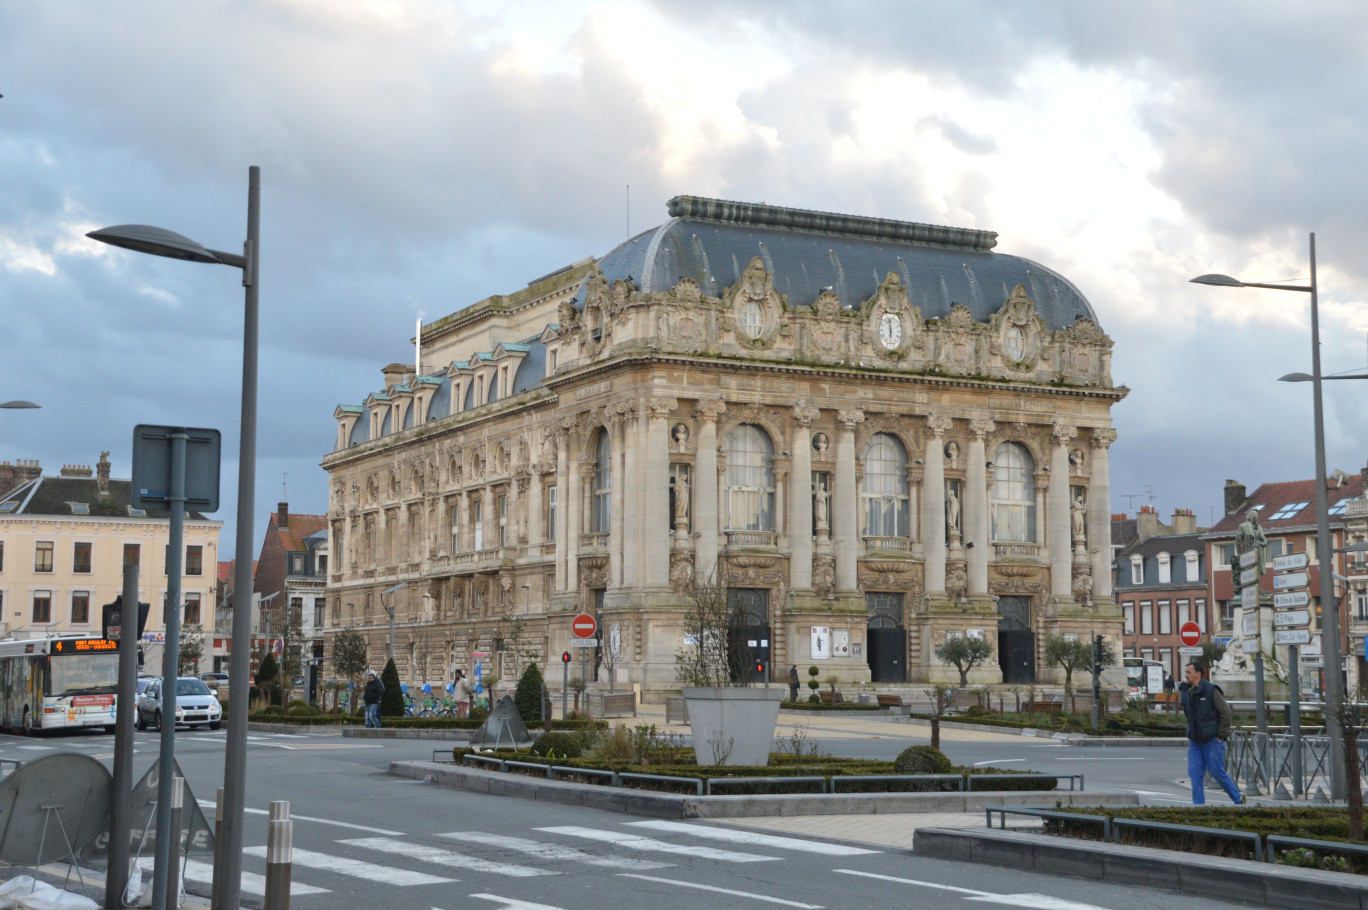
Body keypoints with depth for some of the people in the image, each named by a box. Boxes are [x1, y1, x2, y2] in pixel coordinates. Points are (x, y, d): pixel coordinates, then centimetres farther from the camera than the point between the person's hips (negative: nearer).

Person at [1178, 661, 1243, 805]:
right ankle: (1198, 805, 4)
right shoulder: (1186, 692, 9)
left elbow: (1226, 712, -10)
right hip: (1195, 742, 6)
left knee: (1217, 771, -2)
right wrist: (1190, 733, 13)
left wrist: (1221, 735, -10)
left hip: (1212, 740, -6)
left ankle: (1238, 798, 17)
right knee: (1195, 773, -1)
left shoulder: (1211, 690, -10)